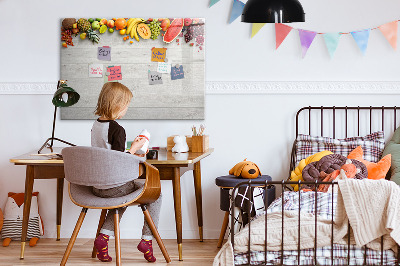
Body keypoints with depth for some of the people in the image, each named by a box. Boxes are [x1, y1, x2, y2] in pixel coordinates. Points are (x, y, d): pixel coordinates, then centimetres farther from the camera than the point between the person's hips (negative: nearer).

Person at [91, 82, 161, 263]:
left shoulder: (95, 125, 6)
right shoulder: (117, 129, -20)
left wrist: (130, 154, 19)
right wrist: (134, 148, -8)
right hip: (114, 186, -8)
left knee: (123, 195, 36)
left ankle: (104, 236, 18)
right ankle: (147, 239, 8)